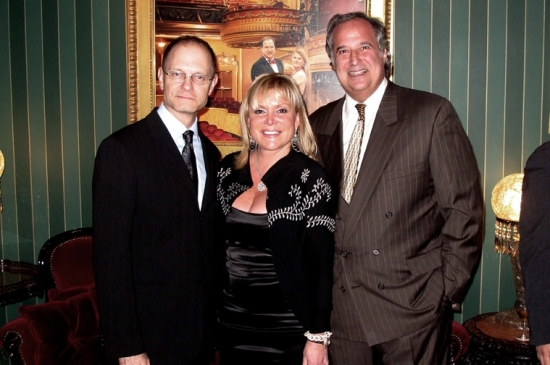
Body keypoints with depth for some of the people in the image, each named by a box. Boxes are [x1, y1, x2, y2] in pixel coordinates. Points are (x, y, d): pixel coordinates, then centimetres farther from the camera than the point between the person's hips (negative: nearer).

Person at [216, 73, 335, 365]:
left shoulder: (310, 178, -12)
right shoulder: (228, 169, 1)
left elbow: (321, 266, -11)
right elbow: (216, 246, 10)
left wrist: (318, 337, -12)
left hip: (287, 331, -4)